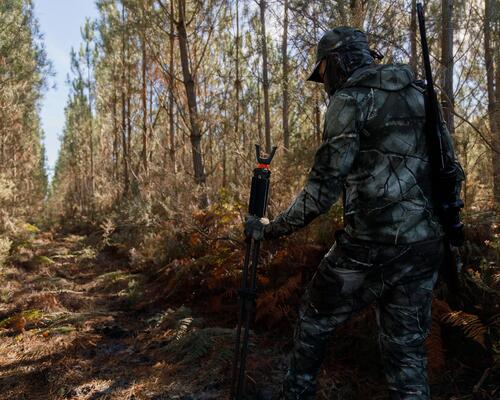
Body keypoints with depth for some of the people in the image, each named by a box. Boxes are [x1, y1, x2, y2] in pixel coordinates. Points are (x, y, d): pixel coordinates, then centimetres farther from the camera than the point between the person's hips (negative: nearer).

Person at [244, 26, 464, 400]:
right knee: (406, 348, 17)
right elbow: (451, 168, 14)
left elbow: (325, 185, -13)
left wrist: (271, 229, -3)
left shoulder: (349, 99, -7)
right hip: (426, 246, 7)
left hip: (371, 245, -6)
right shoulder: (420, 93, 15)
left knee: (315, 319, 18)